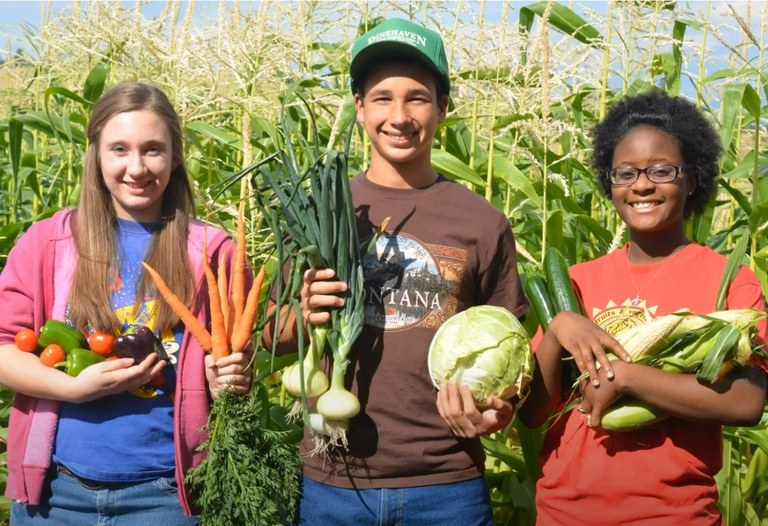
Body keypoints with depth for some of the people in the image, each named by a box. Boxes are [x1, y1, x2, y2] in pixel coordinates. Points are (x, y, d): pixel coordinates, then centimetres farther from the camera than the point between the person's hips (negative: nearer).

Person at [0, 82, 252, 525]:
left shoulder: (209, 251, -1)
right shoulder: (46, 241, 1)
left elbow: (236, 359, 7)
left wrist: (230, 382, -15)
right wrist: (76, 387, -16)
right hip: (55, 486, 1)